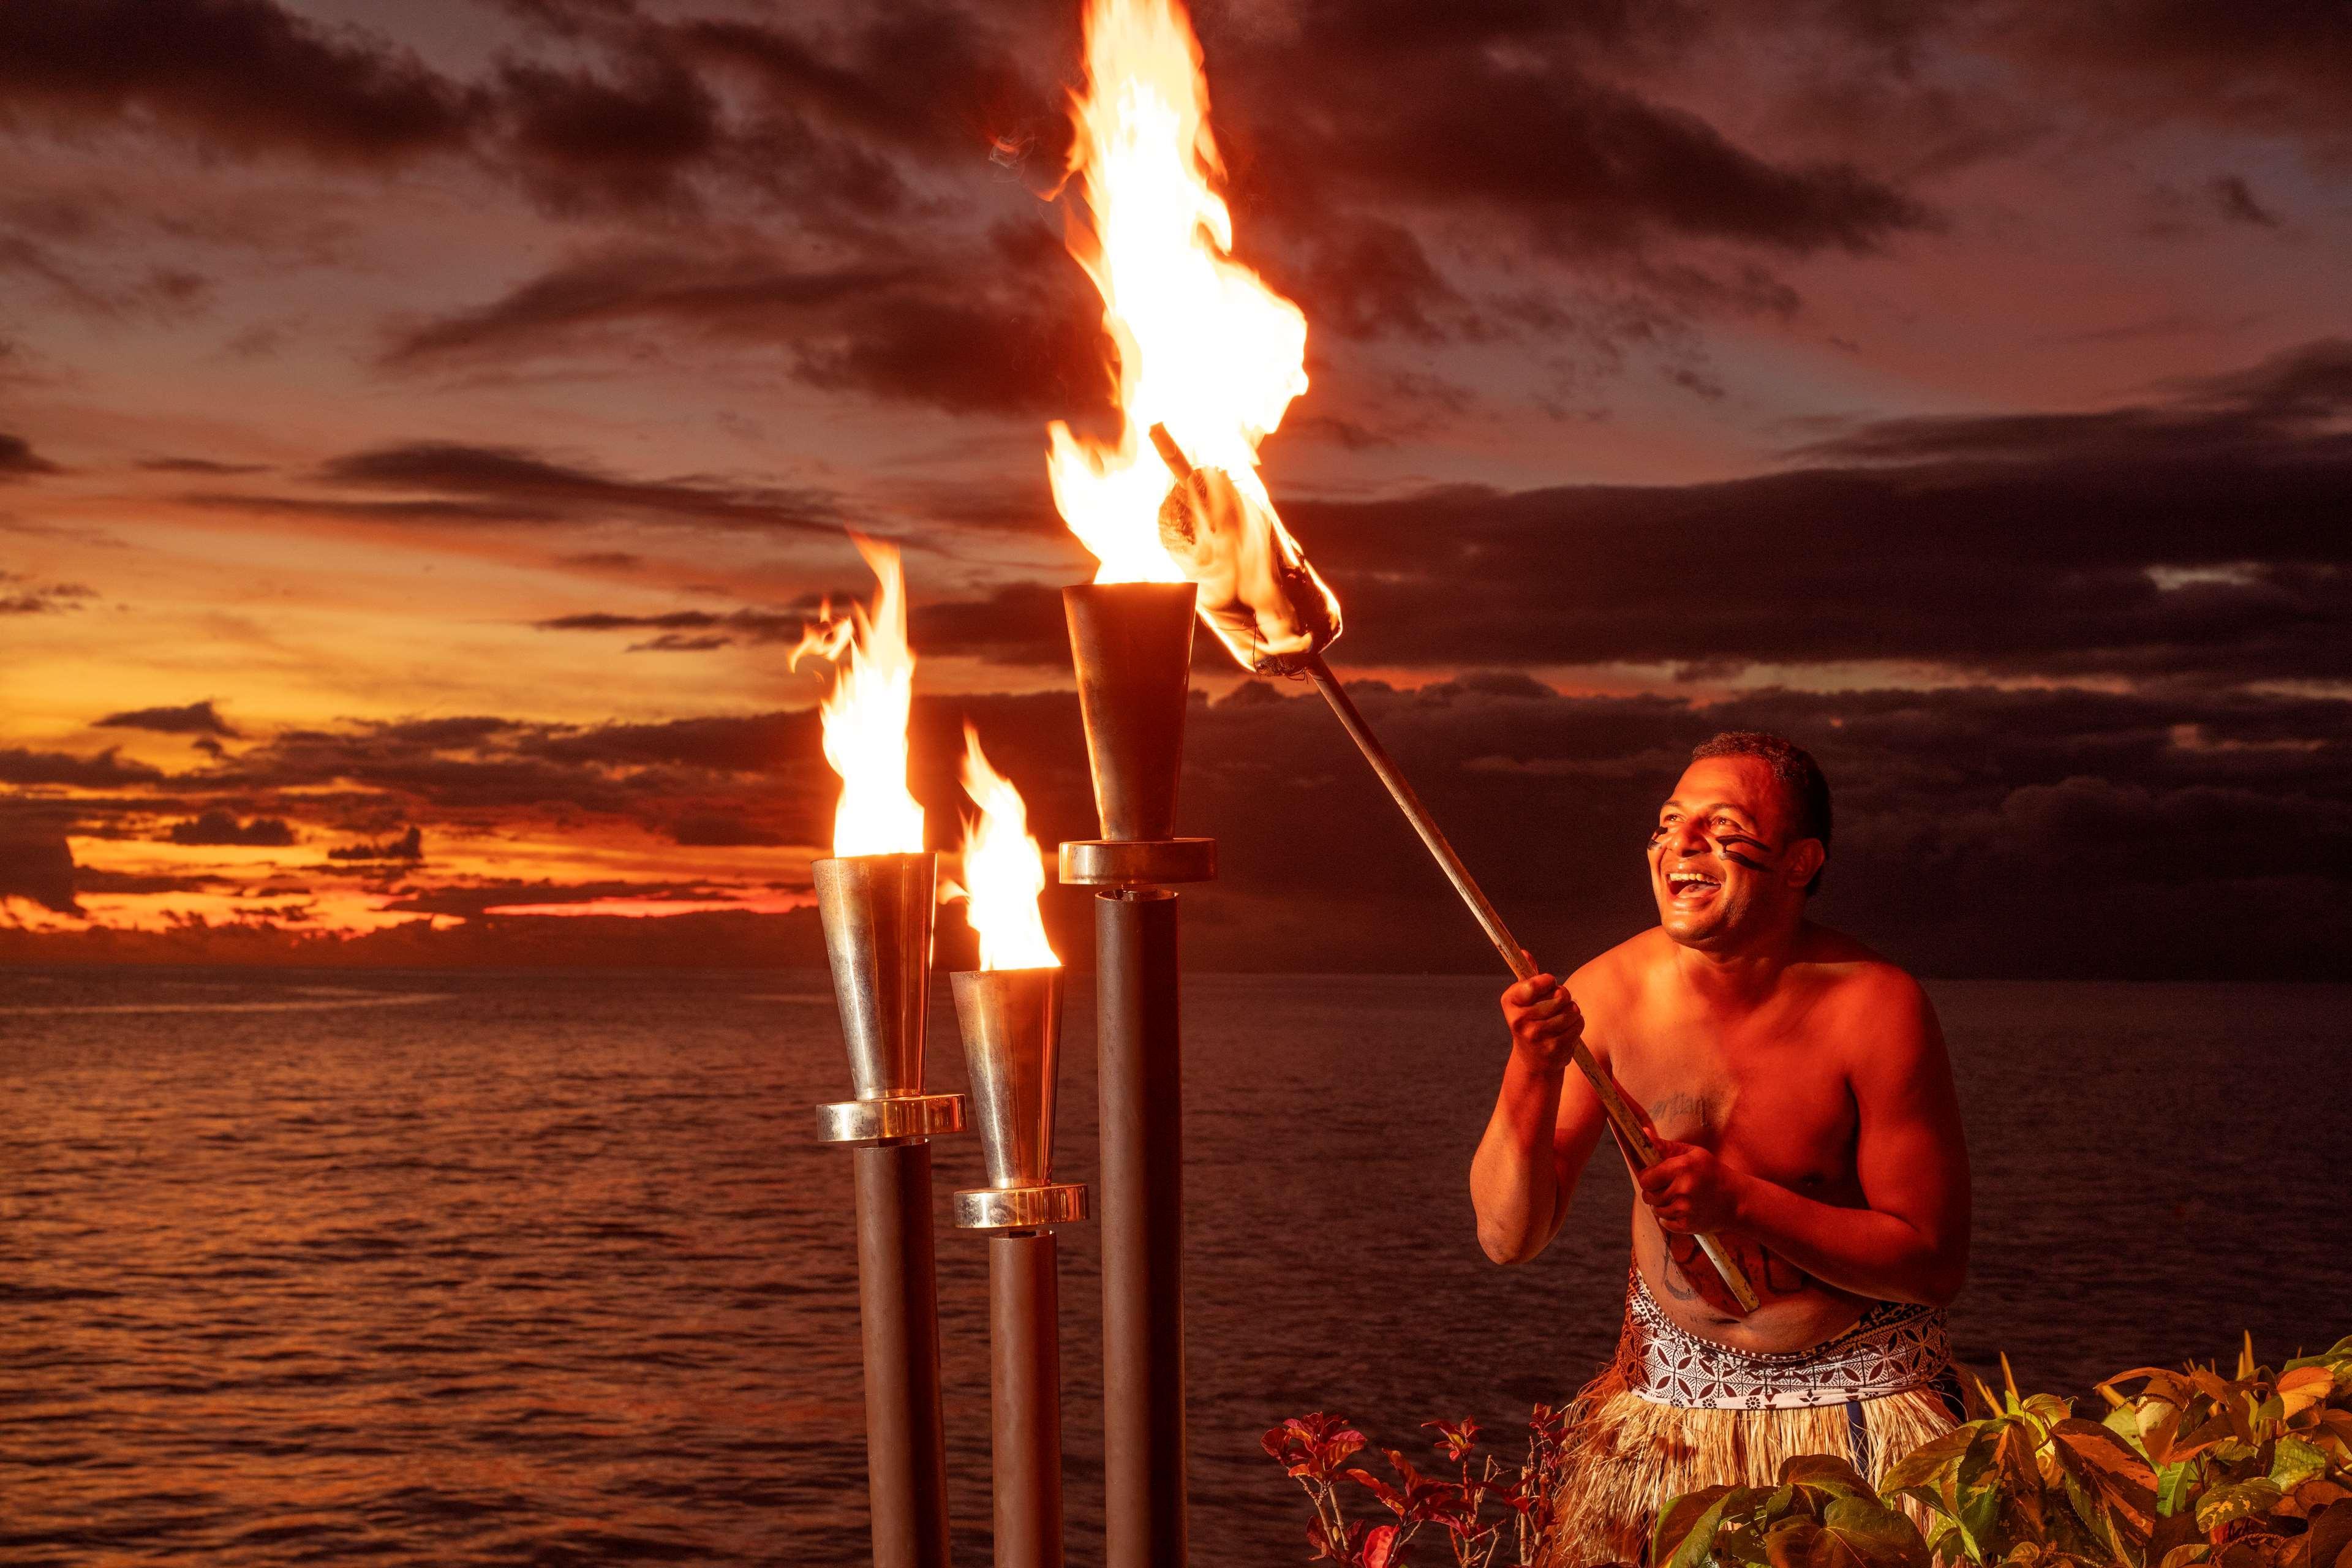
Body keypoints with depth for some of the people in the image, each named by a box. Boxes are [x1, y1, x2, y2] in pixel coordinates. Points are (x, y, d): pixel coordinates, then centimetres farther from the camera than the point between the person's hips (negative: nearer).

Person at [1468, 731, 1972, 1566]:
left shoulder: (1874, 1007, -18)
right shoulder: (1607, 994, -11)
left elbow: (1935, 1263, -16)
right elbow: (1508, 1237, -12)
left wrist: (1740, 1201, -28)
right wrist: (1532, 1071, -29)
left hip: (1857, 1394, -2)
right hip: (1672, 1390, 2)